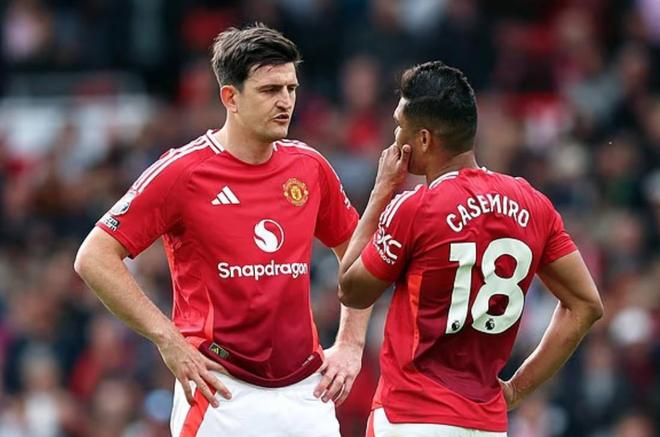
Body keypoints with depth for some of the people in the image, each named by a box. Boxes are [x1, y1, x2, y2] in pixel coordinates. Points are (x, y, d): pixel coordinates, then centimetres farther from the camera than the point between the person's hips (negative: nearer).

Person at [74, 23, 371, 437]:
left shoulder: (310, 167, 8)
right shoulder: (182, 171, -7)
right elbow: (95, 258, -9)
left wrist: (351, 345, 12)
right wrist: (168, 338, -13)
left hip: (306, 390, 5)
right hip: (222, 393, -5)